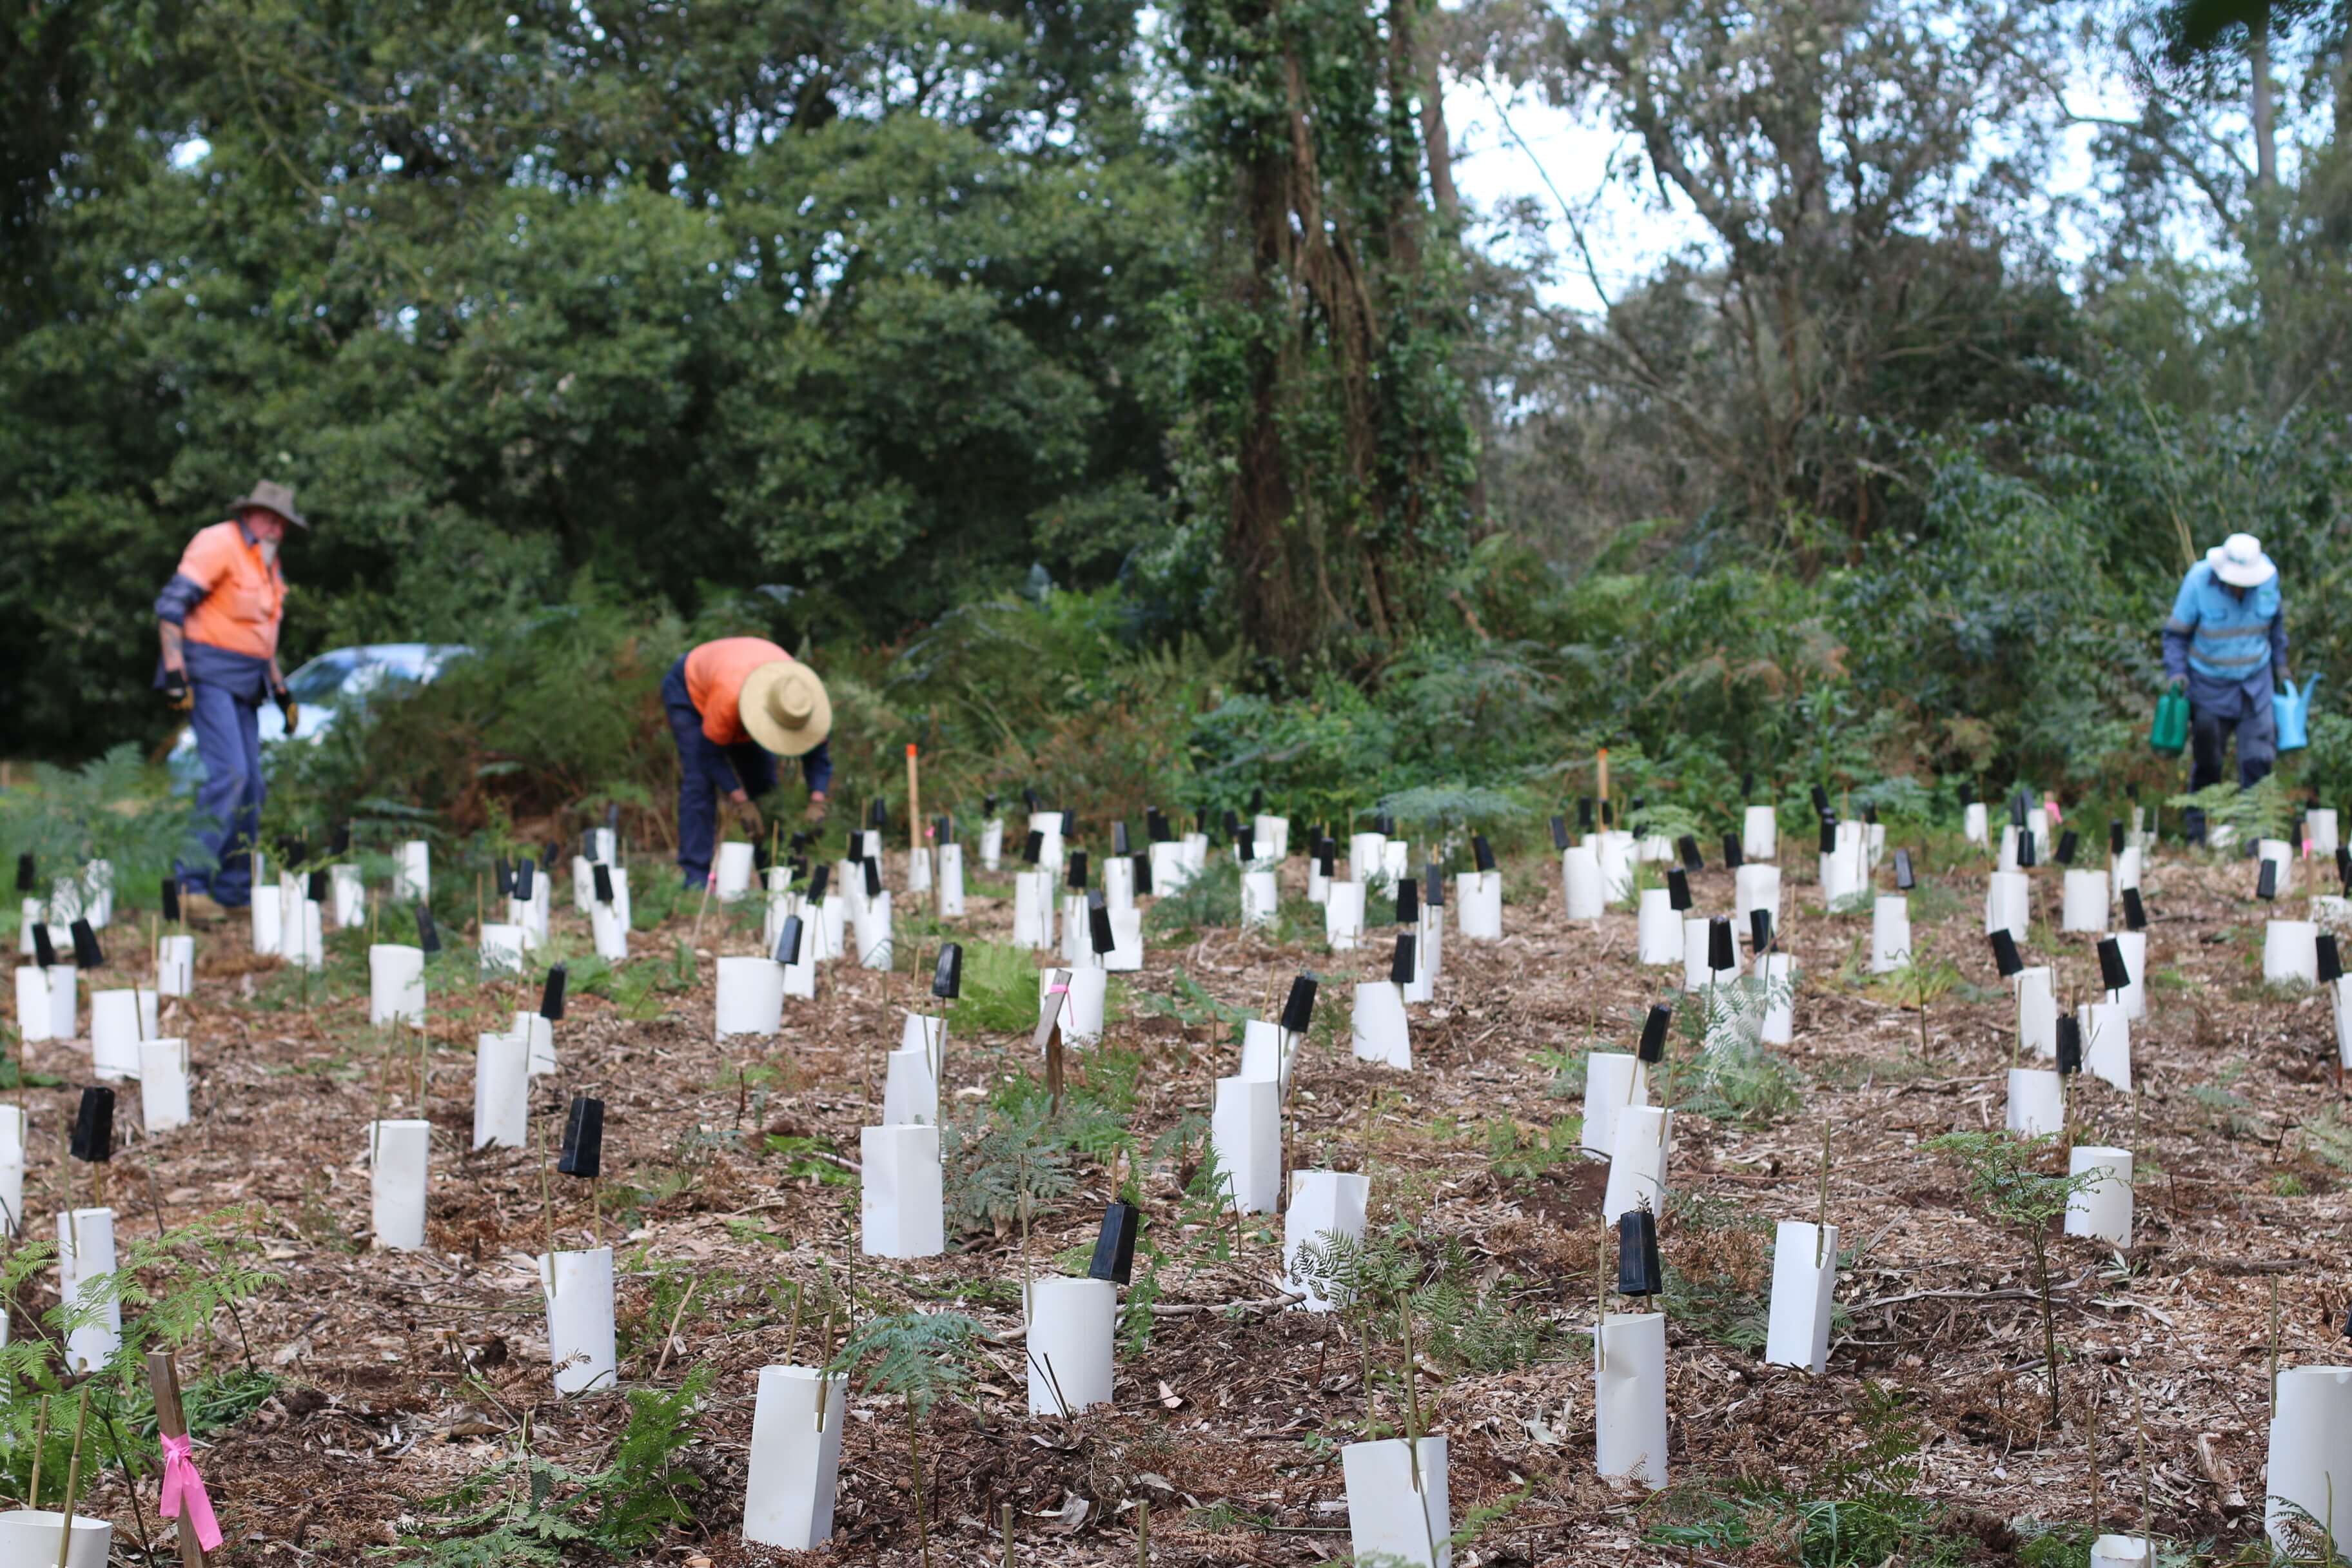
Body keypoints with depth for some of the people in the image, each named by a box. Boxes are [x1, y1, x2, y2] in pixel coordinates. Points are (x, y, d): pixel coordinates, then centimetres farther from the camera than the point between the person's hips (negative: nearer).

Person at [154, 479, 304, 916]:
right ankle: (190, 883, -20)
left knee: (251, 785, 6)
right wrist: (174, 672, -23)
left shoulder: (269, 564, 19)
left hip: (244, 683, 9)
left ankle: (235, 890, 12)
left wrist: (280, 688, 23)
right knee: (229, 773, -20)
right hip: (208, 677, -9)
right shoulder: (218, 544, -10)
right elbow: (171, 604, -16)